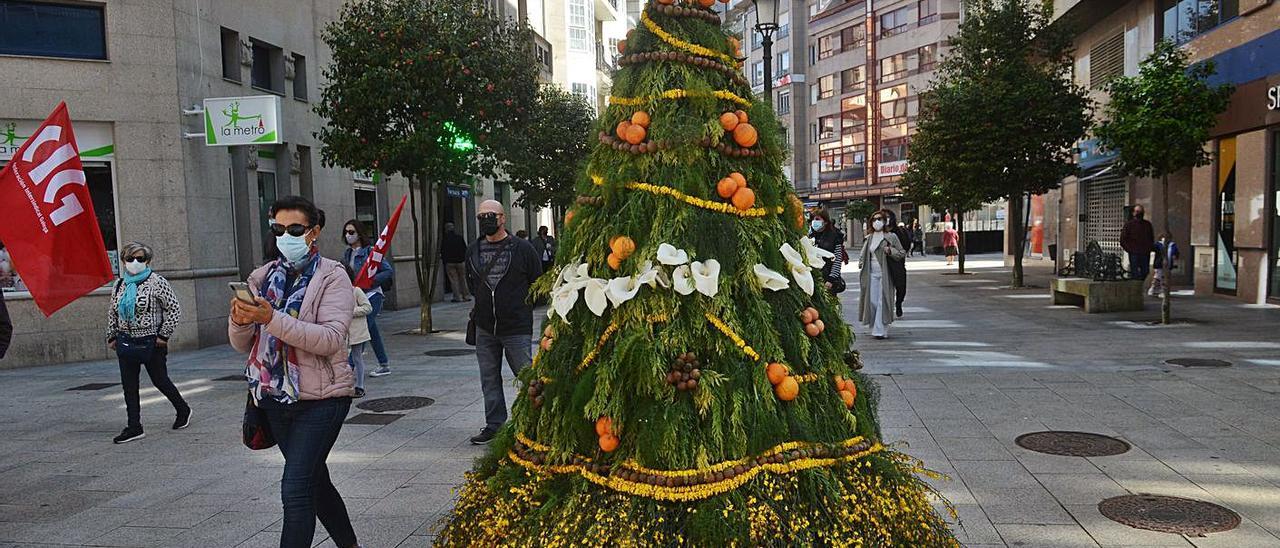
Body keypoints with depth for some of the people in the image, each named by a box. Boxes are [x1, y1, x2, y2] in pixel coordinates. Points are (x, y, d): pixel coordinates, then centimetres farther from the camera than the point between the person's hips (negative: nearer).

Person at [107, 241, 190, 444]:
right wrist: (112, 336, 13)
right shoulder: (119, 285, 8)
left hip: (151, 342, -5)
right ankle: (134, 427, 11)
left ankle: (183, 410, 27)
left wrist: (164, 335, -11)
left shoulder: (156, 282, -9)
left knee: (160, 381, 5)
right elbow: (112, 313, 19)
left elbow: (175, 308, -9)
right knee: (129, 386, 4)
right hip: (126, 342, 5)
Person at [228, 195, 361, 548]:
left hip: (321, 398, -6)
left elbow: (330, 339, -22)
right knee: (315, 480, 18)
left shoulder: (332, 277, -8)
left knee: (295, 488, -13)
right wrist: (239, 322, -17)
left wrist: (272, 318, -31)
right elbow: (242, 346, 6)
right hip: (275, 398, 6)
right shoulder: (263, 277, 6)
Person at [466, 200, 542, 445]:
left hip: (516, 328, -5)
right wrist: (482, 308, 15)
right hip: (484, 328, 5)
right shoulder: (473, 251, 8)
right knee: (489, 380, 11)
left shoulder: (522, 248, -6)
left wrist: (522, 305, 2)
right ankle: (494, 425, 22)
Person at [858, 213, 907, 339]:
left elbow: (903, 253, 1)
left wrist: (890, 250, -15)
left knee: (882, 301, -6)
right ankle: (875, 329, 13)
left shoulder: (891, 236, 1)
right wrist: (861, 264, 10)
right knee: (872, 301, 1)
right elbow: (864, 256, 24)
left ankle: (881, 330, -3)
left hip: (885, 274, -4)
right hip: (871, 274, 4)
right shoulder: (869, 238, 13)